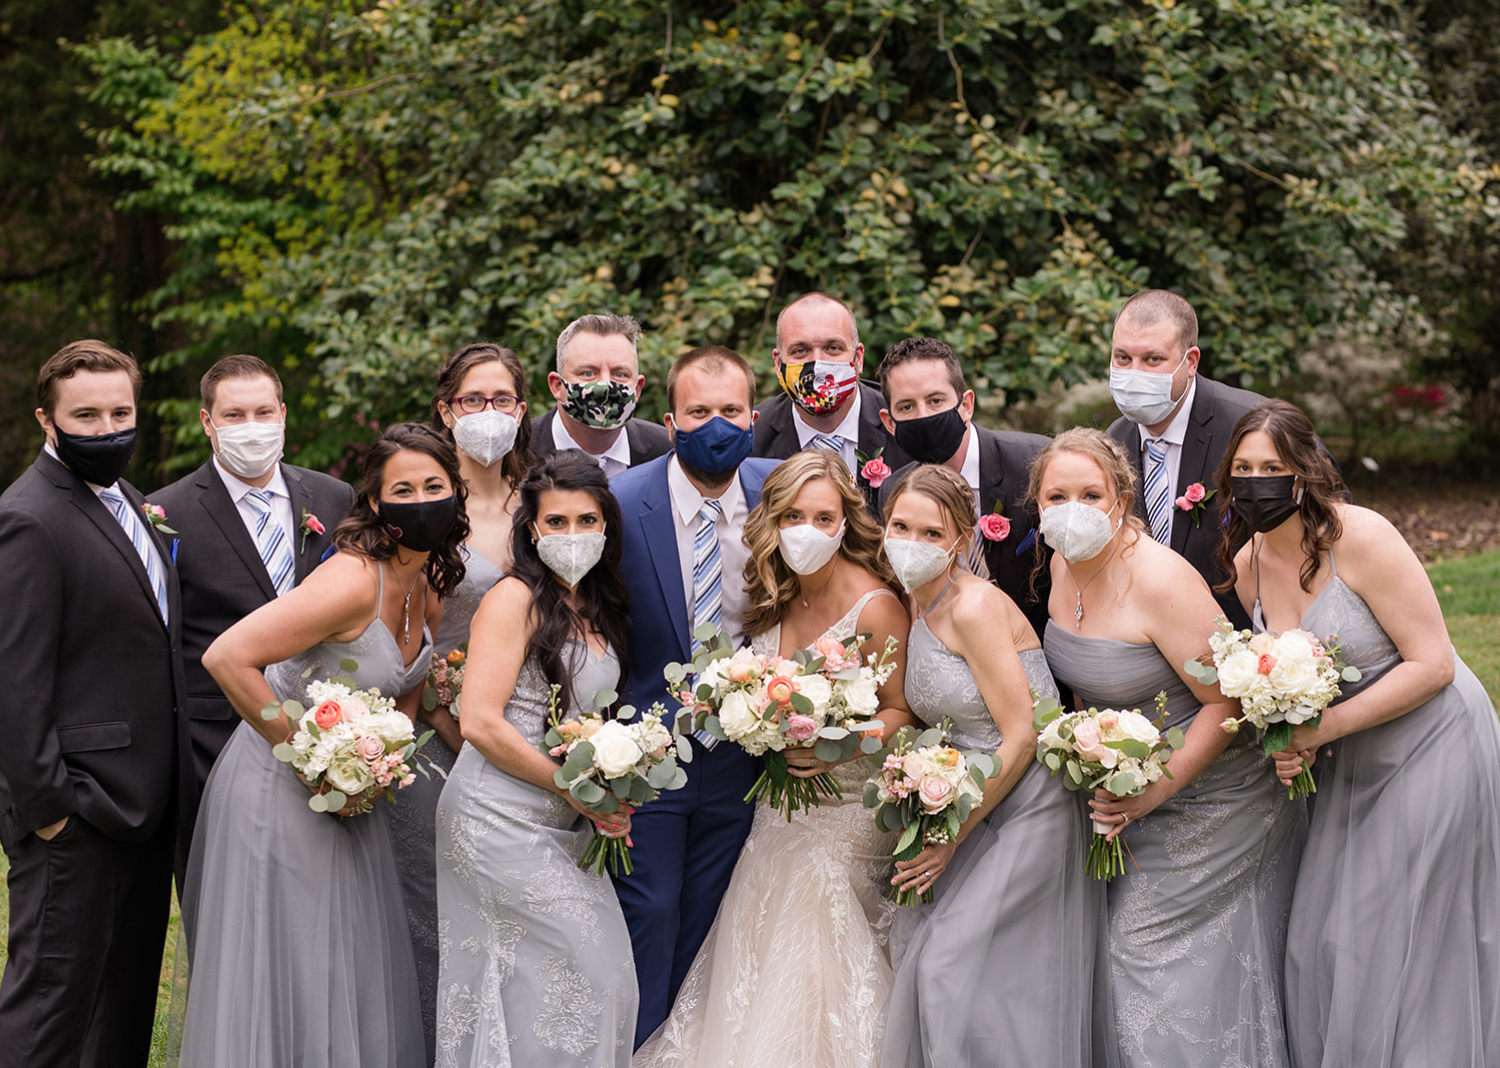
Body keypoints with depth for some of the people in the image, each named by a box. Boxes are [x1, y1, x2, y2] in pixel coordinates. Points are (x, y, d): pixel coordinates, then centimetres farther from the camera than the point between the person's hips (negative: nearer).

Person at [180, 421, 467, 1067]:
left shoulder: (433, 589, 0)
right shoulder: (353, 582, -25)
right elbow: (227, 658, -29)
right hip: (280, 791, -8)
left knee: (358, 966, 12)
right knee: (284, 972, 0)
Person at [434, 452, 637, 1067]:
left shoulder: (599, 610, 14)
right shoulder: (515, 599, -10)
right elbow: (480, 723, -18)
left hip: (566, 829, 7)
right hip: (501, 818, -7)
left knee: (605, 967, 3)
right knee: (591, 963, -10)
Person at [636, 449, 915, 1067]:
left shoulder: (874, 607, -18)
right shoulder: (774, 597, 1)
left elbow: (901, 712, -12)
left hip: (848, 807, -6)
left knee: (819, 964, -8)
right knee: (755, 957, 5)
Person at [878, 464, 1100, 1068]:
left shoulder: (975, 608, -19)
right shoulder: (914, 610, 7)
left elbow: (1022, 737, -20)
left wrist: (953, 839, -15)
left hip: (1028, 808, -8)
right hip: (974, 807, 8)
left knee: (949, 962, -11)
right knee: (916, 946, 6)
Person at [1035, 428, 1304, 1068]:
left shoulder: (1159, 579, -26)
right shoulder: (1064, 564, 0)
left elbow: (1228, 701, -23)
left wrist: (1155, 791, -23)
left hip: (1208, 794, -8)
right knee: (1130, 949, 11)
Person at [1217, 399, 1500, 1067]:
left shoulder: (1360, 538, -22)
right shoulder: (1248, 567, -1)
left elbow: (1432, 665, -21)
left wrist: (1324, 728, -23)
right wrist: (1287, 743, -8)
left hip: (1431, 753, -7)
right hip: (1350, 764, 7)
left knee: (1408, 949, -3)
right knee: (1324, 942, 8)